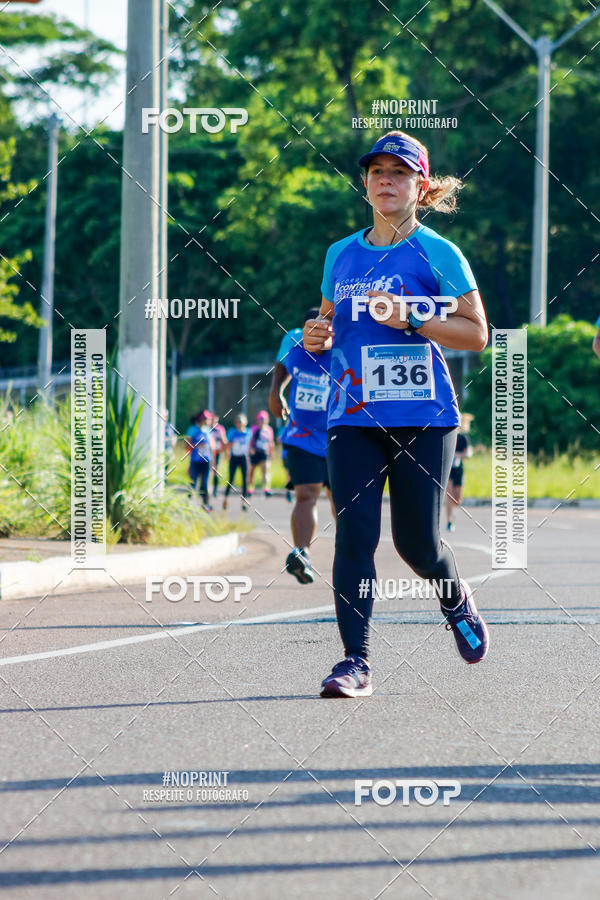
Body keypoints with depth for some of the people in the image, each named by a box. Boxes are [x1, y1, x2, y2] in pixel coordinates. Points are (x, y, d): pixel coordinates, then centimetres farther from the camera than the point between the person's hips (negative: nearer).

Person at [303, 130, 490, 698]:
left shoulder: (437, 253, -1)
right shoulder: (341, 254, 13)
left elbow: (476, 334, -3)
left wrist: (409, 317, -16)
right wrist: (317, 338, 2)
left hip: (421, 416, -3)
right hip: (352, 415, 3)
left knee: (416, 540, -1)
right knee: (353, 533, -9)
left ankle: (458, 603, 32)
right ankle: (356, 661, -7)